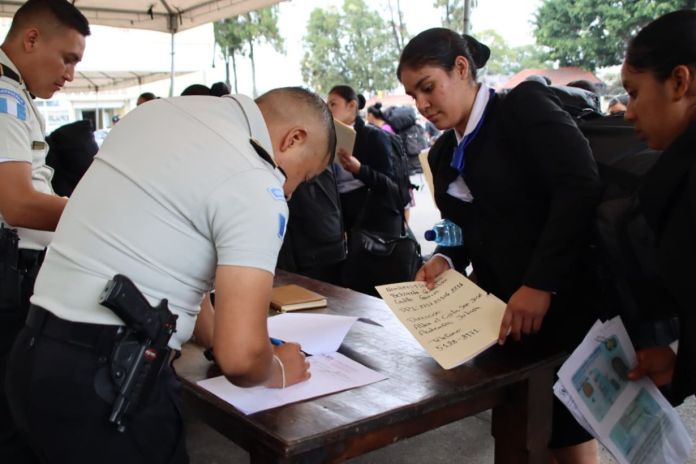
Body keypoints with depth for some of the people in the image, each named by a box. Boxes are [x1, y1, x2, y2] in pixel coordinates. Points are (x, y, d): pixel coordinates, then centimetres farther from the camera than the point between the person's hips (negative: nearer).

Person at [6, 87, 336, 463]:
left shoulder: (157, 110, 10)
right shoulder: (256, 188, -15)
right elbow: (240, 356, -22)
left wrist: (209, 332, 19)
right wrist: (277, 371, 1)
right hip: (108, 376, -8)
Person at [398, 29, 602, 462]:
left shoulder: (526, 105, -9)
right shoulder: (443, 154, 13)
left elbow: (581, 189, -21)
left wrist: (540, 283, -25)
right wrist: (446, 260, -4)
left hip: (559, 305, -6)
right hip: (498, 311, 7)